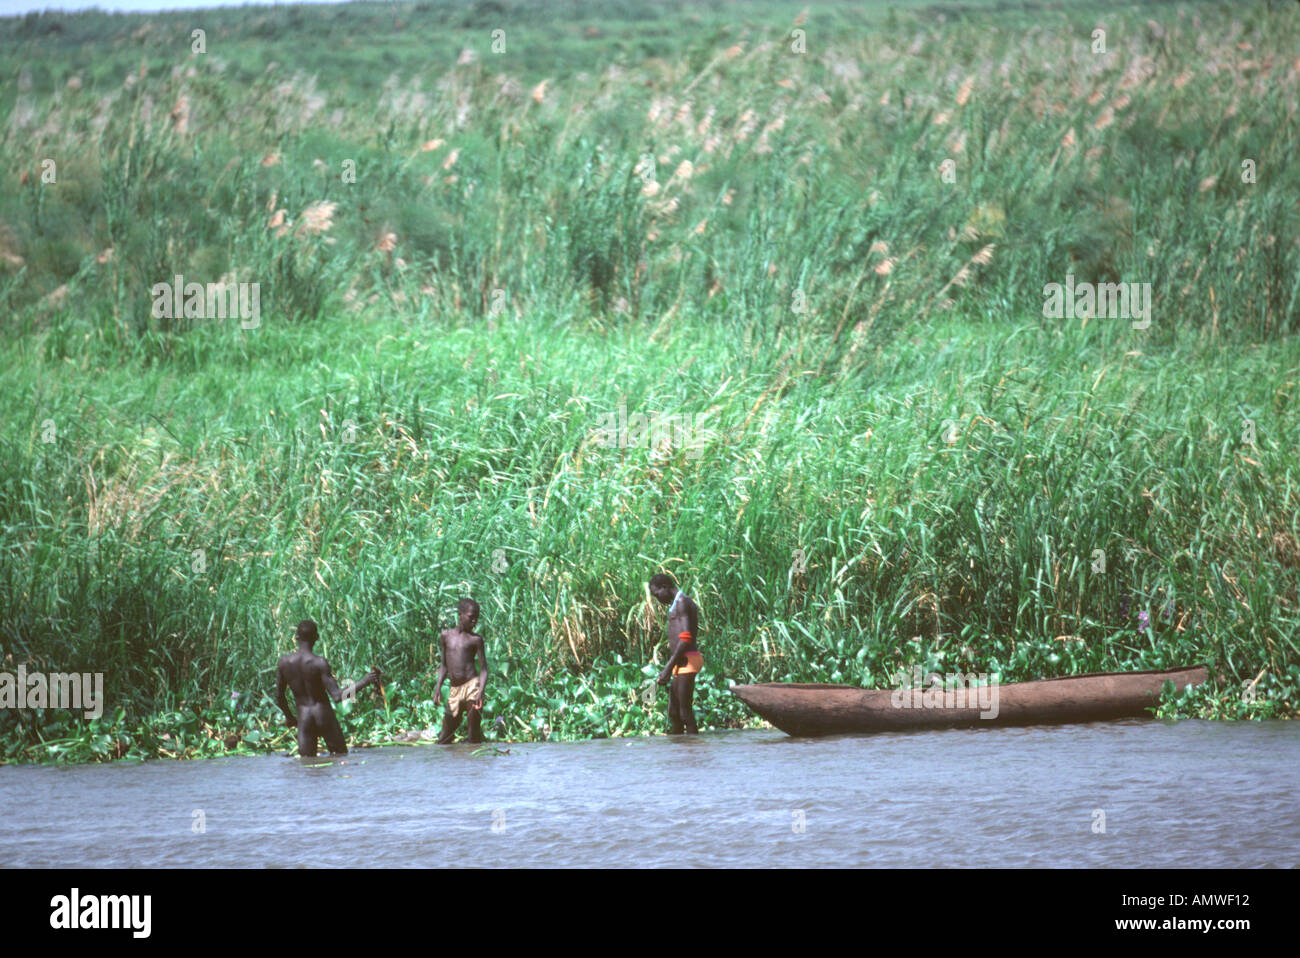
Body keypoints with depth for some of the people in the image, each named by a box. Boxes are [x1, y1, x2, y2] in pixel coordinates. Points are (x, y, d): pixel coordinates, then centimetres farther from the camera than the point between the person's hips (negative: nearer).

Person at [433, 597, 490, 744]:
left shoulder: (476, 639, 3)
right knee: (444, 739, 4)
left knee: (475, 735, -9)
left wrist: (481, 692, -19)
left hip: (472, 687, -4)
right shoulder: (446, 635, 13)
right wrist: (438, 688, 9)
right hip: (454, 690, 4)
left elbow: (484, 668, -3)